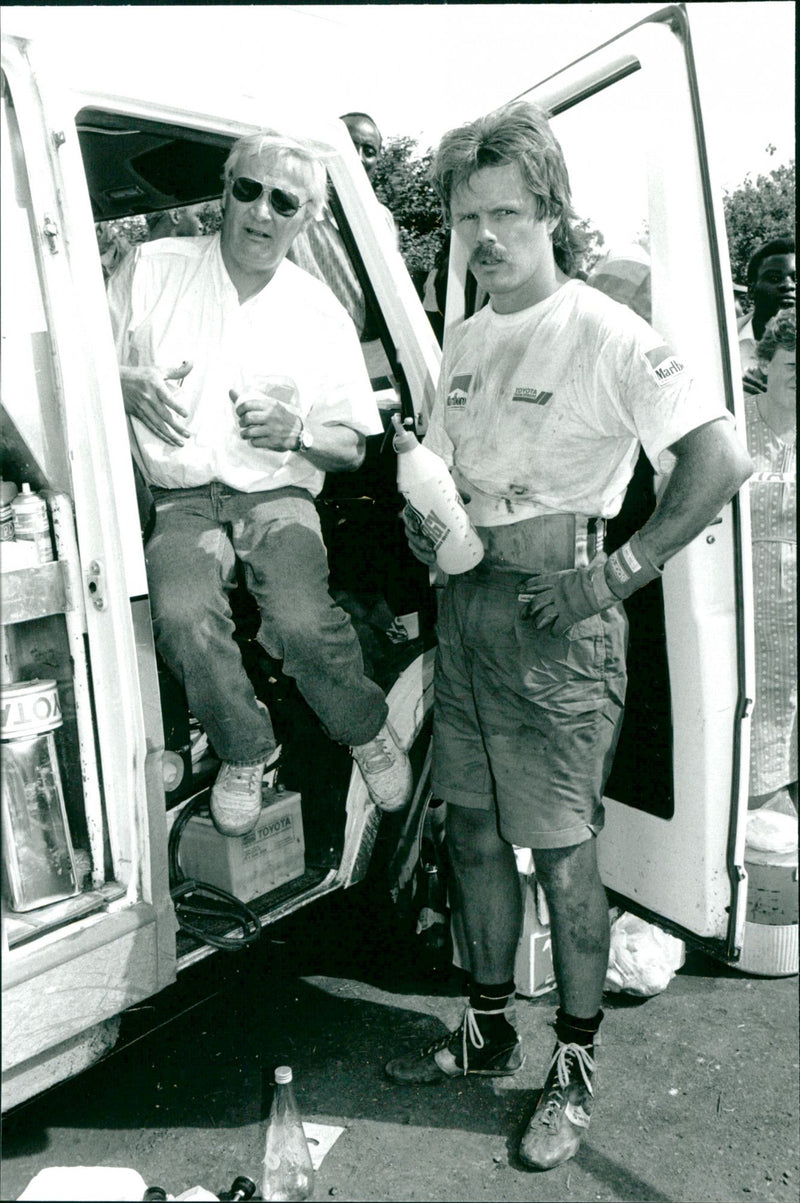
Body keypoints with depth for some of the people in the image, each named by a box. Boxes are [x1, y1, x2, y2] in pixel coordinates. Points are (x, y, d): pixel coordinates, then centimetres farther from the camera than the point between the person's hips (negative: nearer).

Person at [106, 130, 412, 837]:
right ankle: (244, 752, -2)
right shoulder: (153, 268, 6)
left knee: (303, 622, -29)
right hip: (182, 499, 1)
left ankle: (369, 730, 4)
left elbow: (353, 449, 8)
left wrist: (297, 432, -14)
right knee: (182, 615, -31)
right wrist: (124, 384, -14)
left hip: (278, 495, 0)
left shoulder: (321, 312, 7)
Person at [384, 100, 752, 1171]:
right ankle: (488, 1030, 33)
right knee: (474, 831, 14)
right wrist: (420, 518, 1)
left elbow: (722, 459, -16)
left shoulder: (606, 335, -9)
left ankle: (576, 1069, 24)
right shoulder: (465, 342, 14)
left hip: (557, 613, -7)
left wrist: (621, 573, -16)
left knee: (563, 852, 2)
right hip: (464, 604, 7)